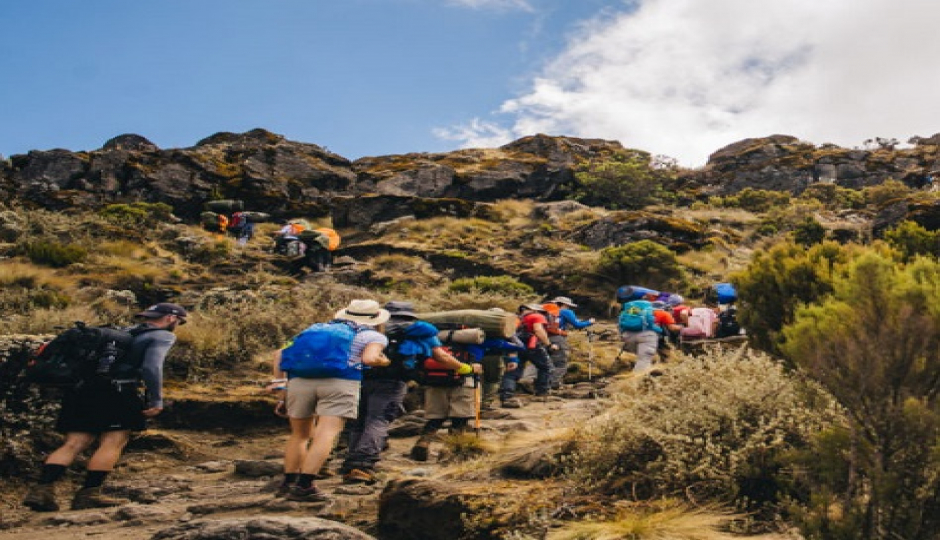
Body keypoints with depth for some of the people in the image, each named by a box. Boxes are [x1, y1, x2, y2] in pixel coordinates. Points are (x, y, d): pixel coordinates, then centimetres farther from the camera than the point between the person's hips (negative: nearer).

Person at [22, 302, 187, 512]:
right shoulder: (163, 336, 2)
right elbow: (152, 367, -14)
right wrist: (156, 400, -12)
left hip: (82, 390, 8)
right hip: (115, 391, -8)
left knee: (73, 444, 4)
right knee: (113, 442, -3)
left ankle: (42, 489, -7)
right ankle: (88, 493, -8)